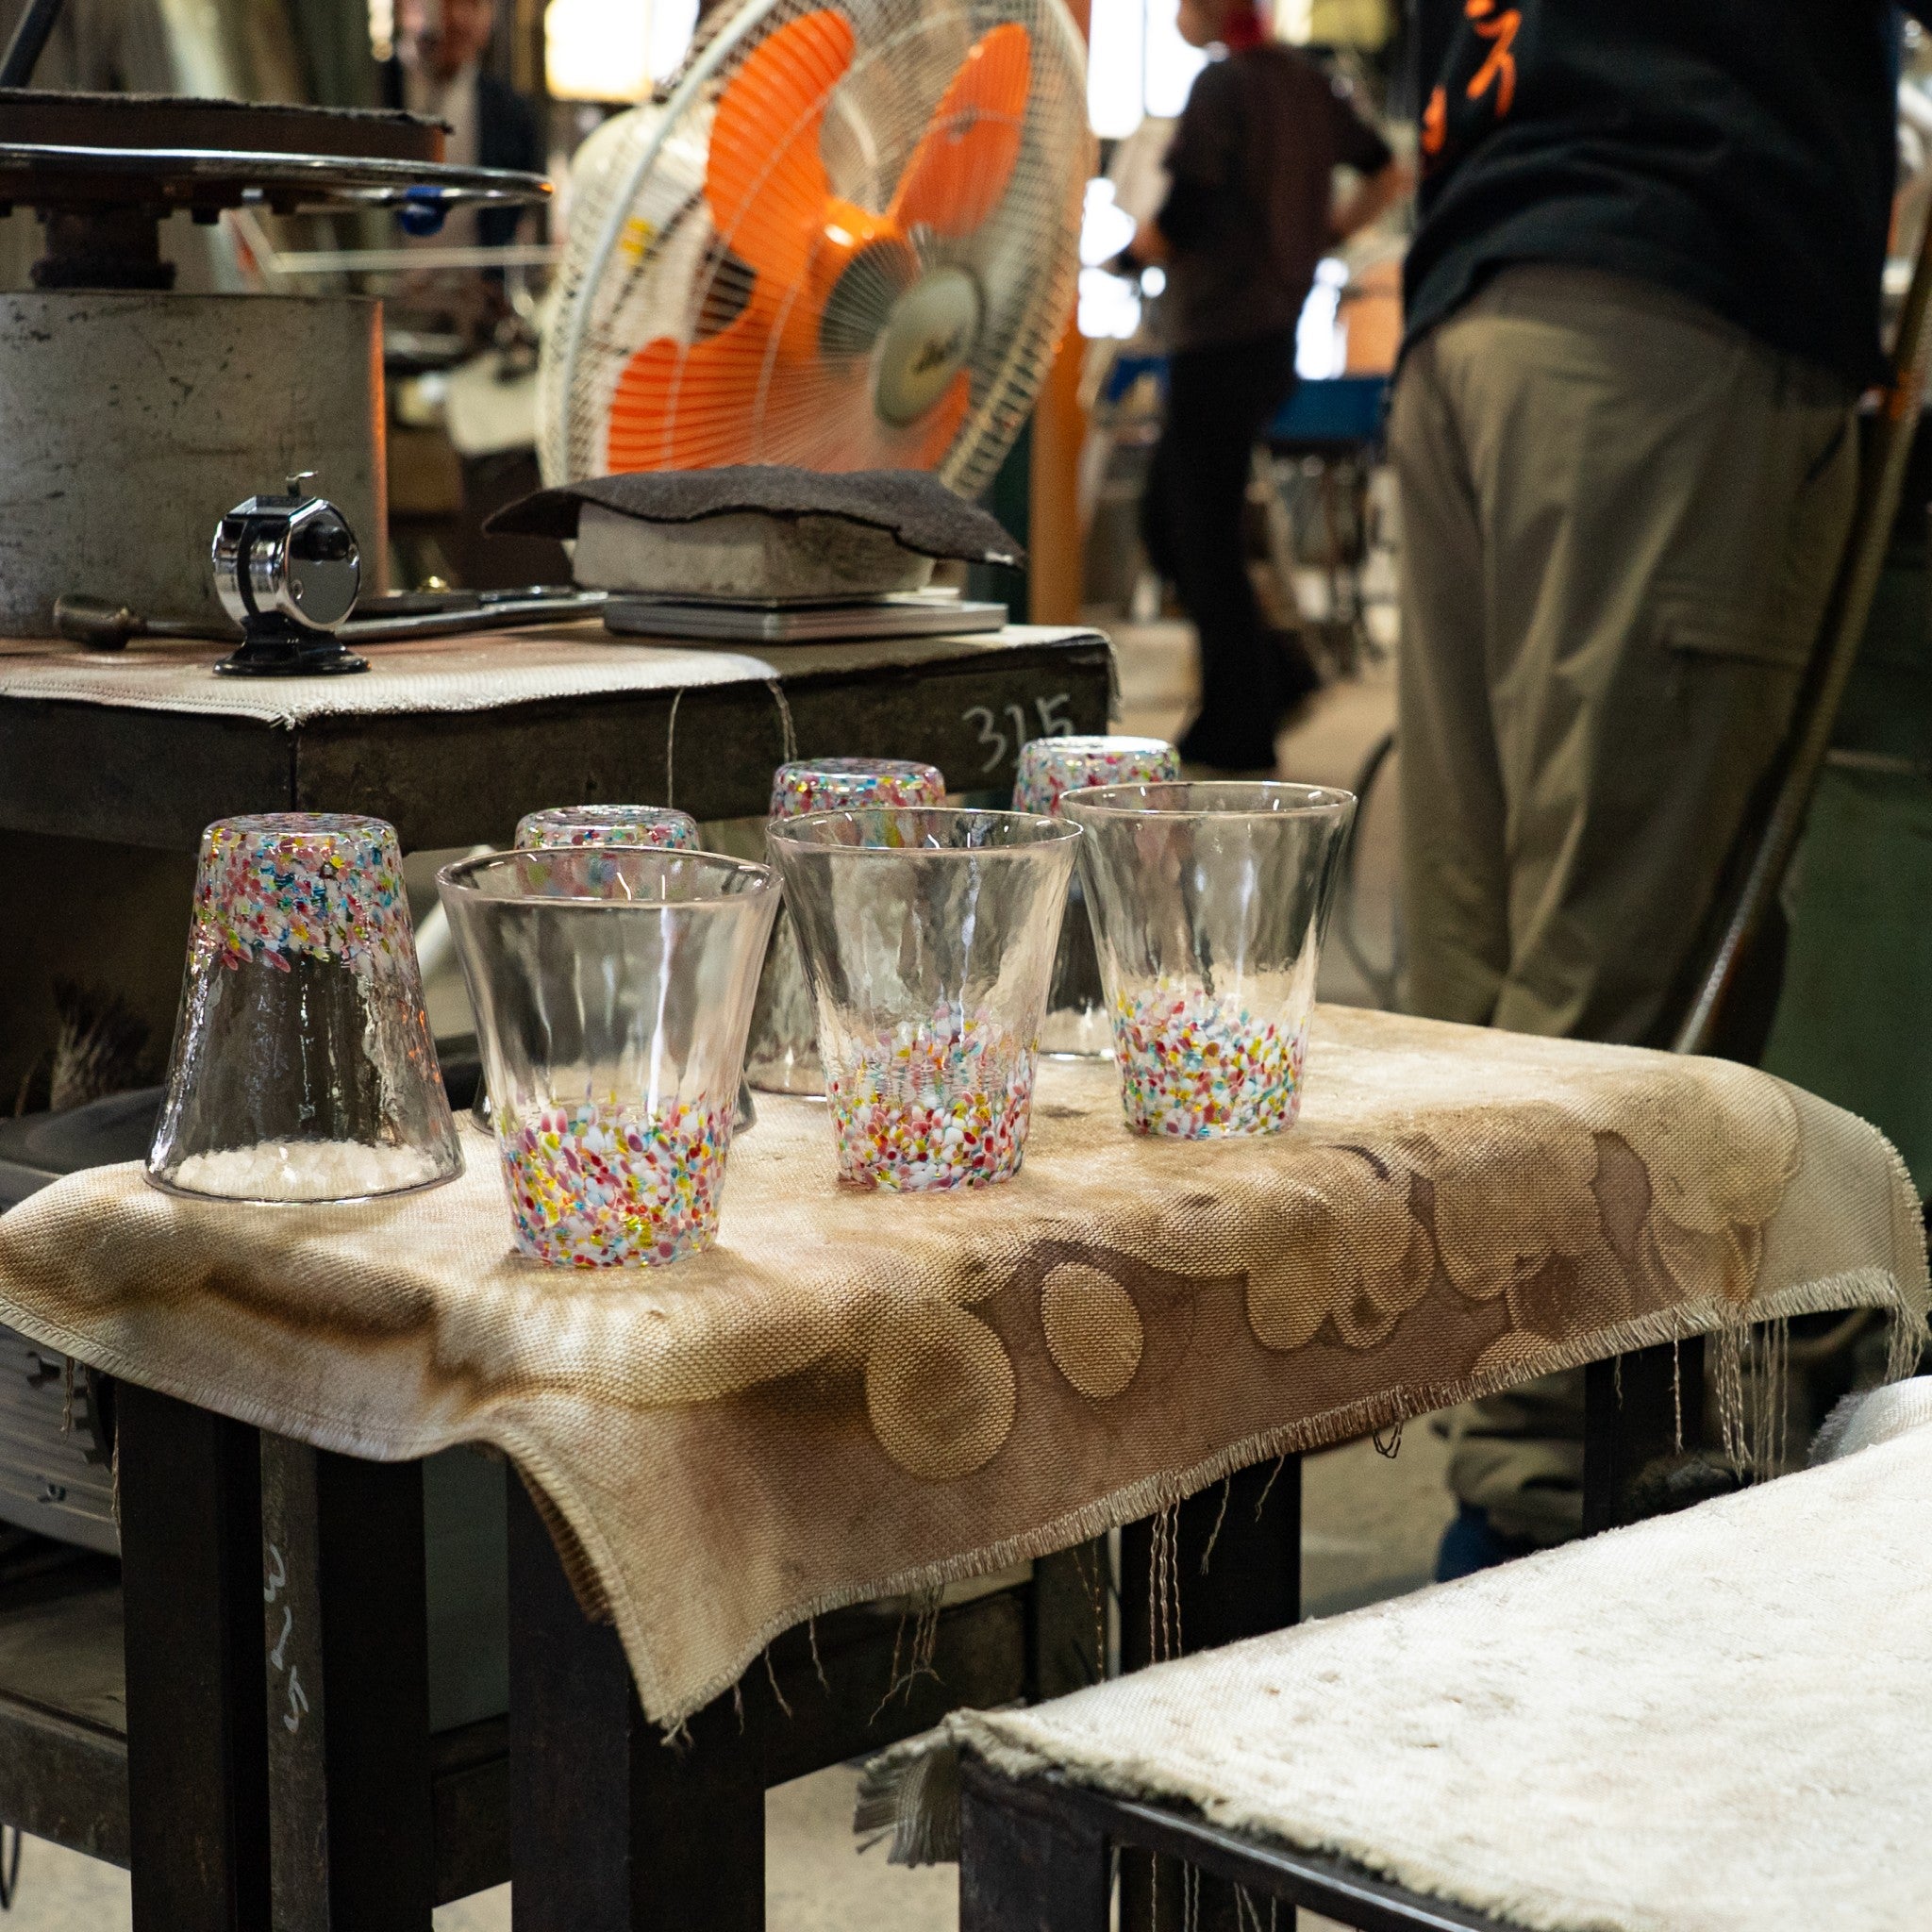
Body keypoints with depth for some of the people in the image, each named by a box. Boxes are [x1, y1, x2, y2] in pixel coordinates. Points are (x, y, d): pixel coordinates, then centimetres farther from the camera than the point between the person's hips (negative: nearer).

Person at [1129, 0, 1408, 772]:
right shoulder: (1307, 80, 11)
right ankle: (1274, 669, 15)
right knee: (1164, 514, 18)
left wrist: (1134, 246, 2)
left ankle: (1238, 730, 4)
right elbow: (1388, 175, 19)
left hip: (1220, 333, -9)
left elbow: (1178, 227, -19)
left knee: (1202, 534, -1)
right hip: (1277, 328, 9)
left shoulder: (1222, 85, -14)